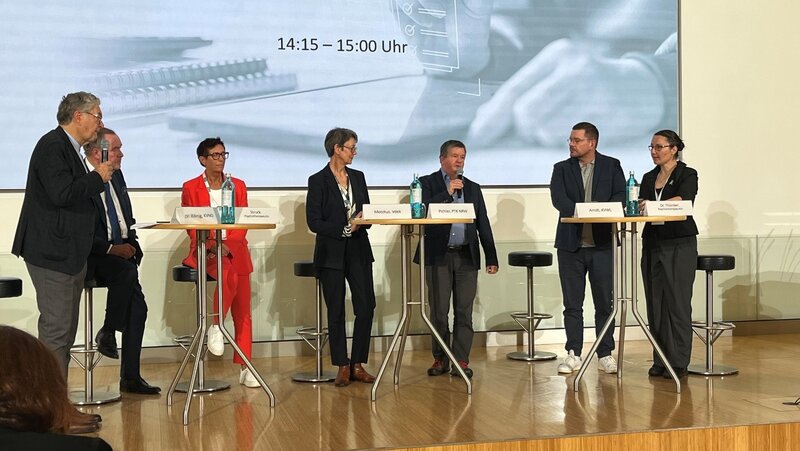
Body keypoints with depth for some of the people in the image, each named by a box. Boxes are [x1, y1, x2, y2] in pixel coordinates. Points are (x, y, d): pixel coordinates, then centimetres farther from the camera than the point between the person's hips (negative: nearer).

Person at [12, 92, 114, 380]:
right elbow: (62, 193, -25)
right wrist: (97, 177, -13)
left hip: (69, 255, 11)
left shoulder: (67, 148, 17)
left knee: (65, 332, 13)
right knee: (57, 331, -8)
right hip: (52, 254, -11)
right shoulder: (52, 146, -14)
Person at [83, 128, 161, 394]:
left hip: (120, 251, 7)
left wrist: (130, 244, 3)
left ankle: (130, 377, 1)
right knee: (126, 271, -35)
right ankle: (107, 332, -14)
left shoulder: (116, 176, 13)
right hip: (91, 256, -7)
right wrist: (111, 249, -21)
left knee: (137, 308, -6)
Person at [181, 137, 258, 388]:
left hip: (235, 250, 3)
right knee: (229, 276, -36)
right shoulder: (191, 188, 7)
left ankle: (245, 367, 2)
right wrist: (211, 244, -17)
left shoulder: (238, 186, 14)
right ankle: (216, 326, -15)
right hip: (205, 251, -3)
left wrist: (227, 245, -12)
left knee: (242, 311, -2)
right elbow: (191, 226, 1)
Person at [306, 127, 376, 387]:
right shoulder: (318, 181, -4)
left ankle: (358, 365, 9)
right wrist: (344, 230, -16)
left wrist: (363, 220, -8)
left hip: (359, 251, 4)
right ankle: (342, 367, 13)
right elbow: (314, 222, -9)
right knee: (336, 312, 3)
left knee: (366, 308, -2)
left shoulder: (358, 177, 11)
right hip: (332, 253, -4)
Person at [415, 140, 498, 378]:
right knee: (439, 311, 1)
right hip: (438, 256, -2)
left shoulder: (472, 188, 16)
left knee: (464, 311, 1)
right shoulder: (427, 183, 6)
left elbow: (483, 224, 14)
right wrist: (447, 192, -13)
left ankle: (461, 360, 5)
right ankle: (440, 358, 12)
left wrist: (491, 258, 9)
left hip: (467, 256, 3)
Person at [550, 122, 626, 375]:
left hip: (603, 243, -1)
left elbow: (621, 196, -4)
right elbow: (558, 199, -8)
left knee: (605, 303, 3)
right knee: (572, 304, 5)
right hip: (571, 244, 1)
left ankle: (605, 355, 12)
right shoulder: (562, 169, 8)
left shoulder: (611, 166, 7)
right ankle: (573, 354, 13)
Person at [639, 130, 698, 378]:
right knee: (655, 302, 5)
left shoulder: (687, 175, -1)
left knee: (677, 302, -6)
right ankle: (660, 360, 11)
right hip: (652, 244, 6)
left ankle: (679, 362, -1)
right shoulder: (649, 178, 17)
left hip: (679, 245, -6)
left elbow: (683, 199, -20)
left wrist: (654, 206, -34)